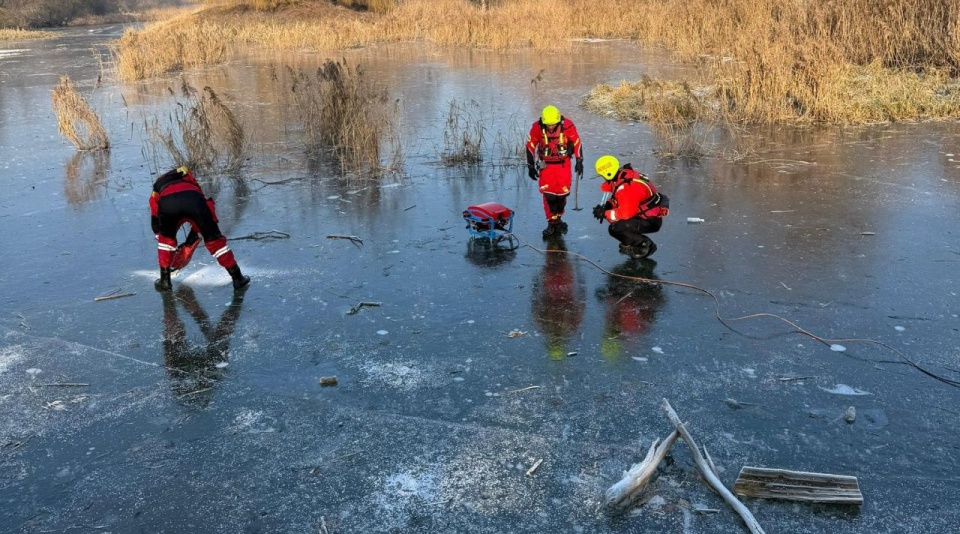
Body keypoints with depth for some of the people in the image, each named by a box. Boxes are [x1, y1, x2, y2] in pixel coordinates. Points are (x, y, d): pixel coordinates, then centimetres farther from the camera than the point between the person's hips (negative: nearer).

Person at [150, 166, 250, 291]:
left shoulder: (157, 188, 43)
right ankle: (237, 278, 12)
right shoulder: (188, 178, 46)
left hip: (166, 204, 0)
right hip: (193, 200, 0)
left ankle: (165, 280, 28)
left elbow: (155, 221, 41)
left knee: (166, 238, 29)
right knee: (214, 239, 13)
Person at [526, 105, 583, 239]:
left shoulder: (567, 125, -18)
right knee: (548, 194, -8)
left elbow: (576, 142, -4)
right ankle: (552, 222, 2)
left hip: (563, 164, 0)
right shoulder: (537, 127, -16)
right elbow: (530, 145, -4)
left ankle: (558, 218, 22)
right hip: (546, 165, 0)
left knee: (562, 193, 0)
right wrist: (531, 166, -2)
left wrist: (579, 161, -1)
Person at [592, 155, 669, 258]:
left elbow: (626, 213, -28)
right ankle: (632, 243, 15)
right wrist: (607, 206, -2)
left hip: (651, 221, -10)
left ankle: (646, 245, -5)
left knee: (614, 229, -22)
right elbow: (618, 199, 15)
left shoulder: (626, 187, -28)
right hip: (644, 214, 10)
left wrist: (605, 214, -17)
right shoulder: (624, 175, 1)